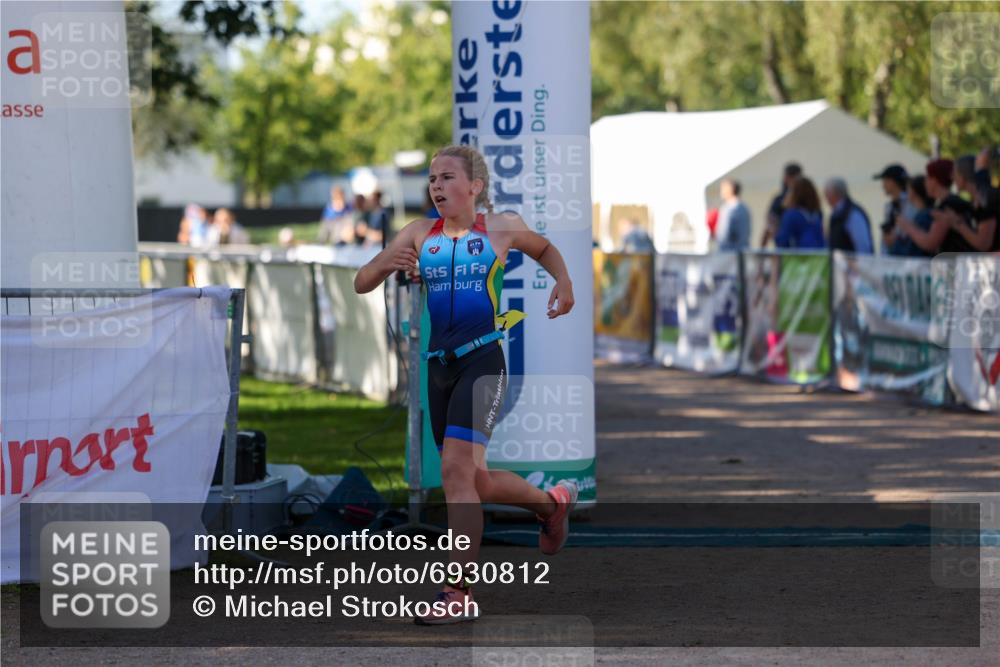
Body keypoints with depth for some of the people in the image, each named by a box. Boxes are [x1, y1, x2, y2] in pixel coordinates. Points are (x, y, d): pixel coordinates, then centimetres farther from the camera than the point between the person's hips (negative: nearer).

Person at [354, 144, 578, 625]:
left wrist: (563, 282, 5)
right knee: (476, 482, 13)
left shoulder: (501, 228, 1)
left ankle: (460, 594, -17)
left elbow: (544, 248, 23)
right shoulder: (419, 234, 6)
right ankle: (553, 503, 42)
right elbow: (361, 284, 4)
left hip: (483, 359, -5)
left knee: (456, 469, -18)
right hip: (439, 365, 5)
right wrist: (388, 263, -16)